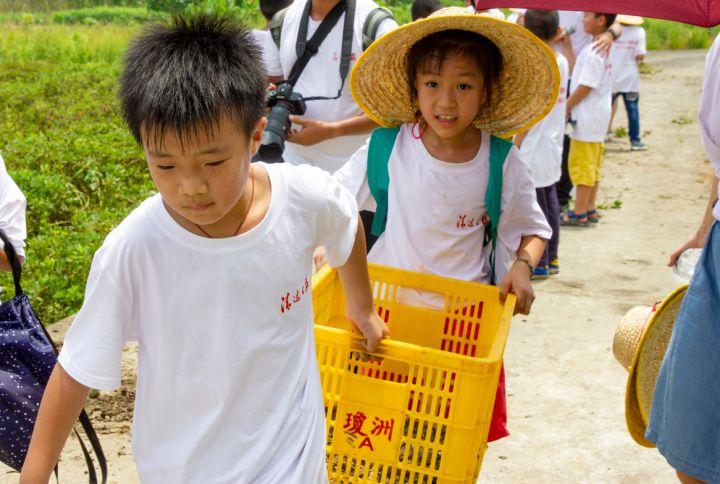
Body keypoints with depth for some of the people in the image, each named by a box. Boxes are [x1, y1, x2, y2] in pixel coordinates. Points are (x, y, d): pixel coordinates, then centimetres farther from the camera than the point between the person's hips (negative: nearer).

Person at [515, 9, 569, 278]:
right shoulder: (561, 62, 2)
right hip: (553, 150, 8)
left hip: (533, 152, -8)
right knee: (550, 204, 17)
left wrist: (515, 149, -11)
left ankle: (539, 264, 9)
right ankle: (551, 259, 27)